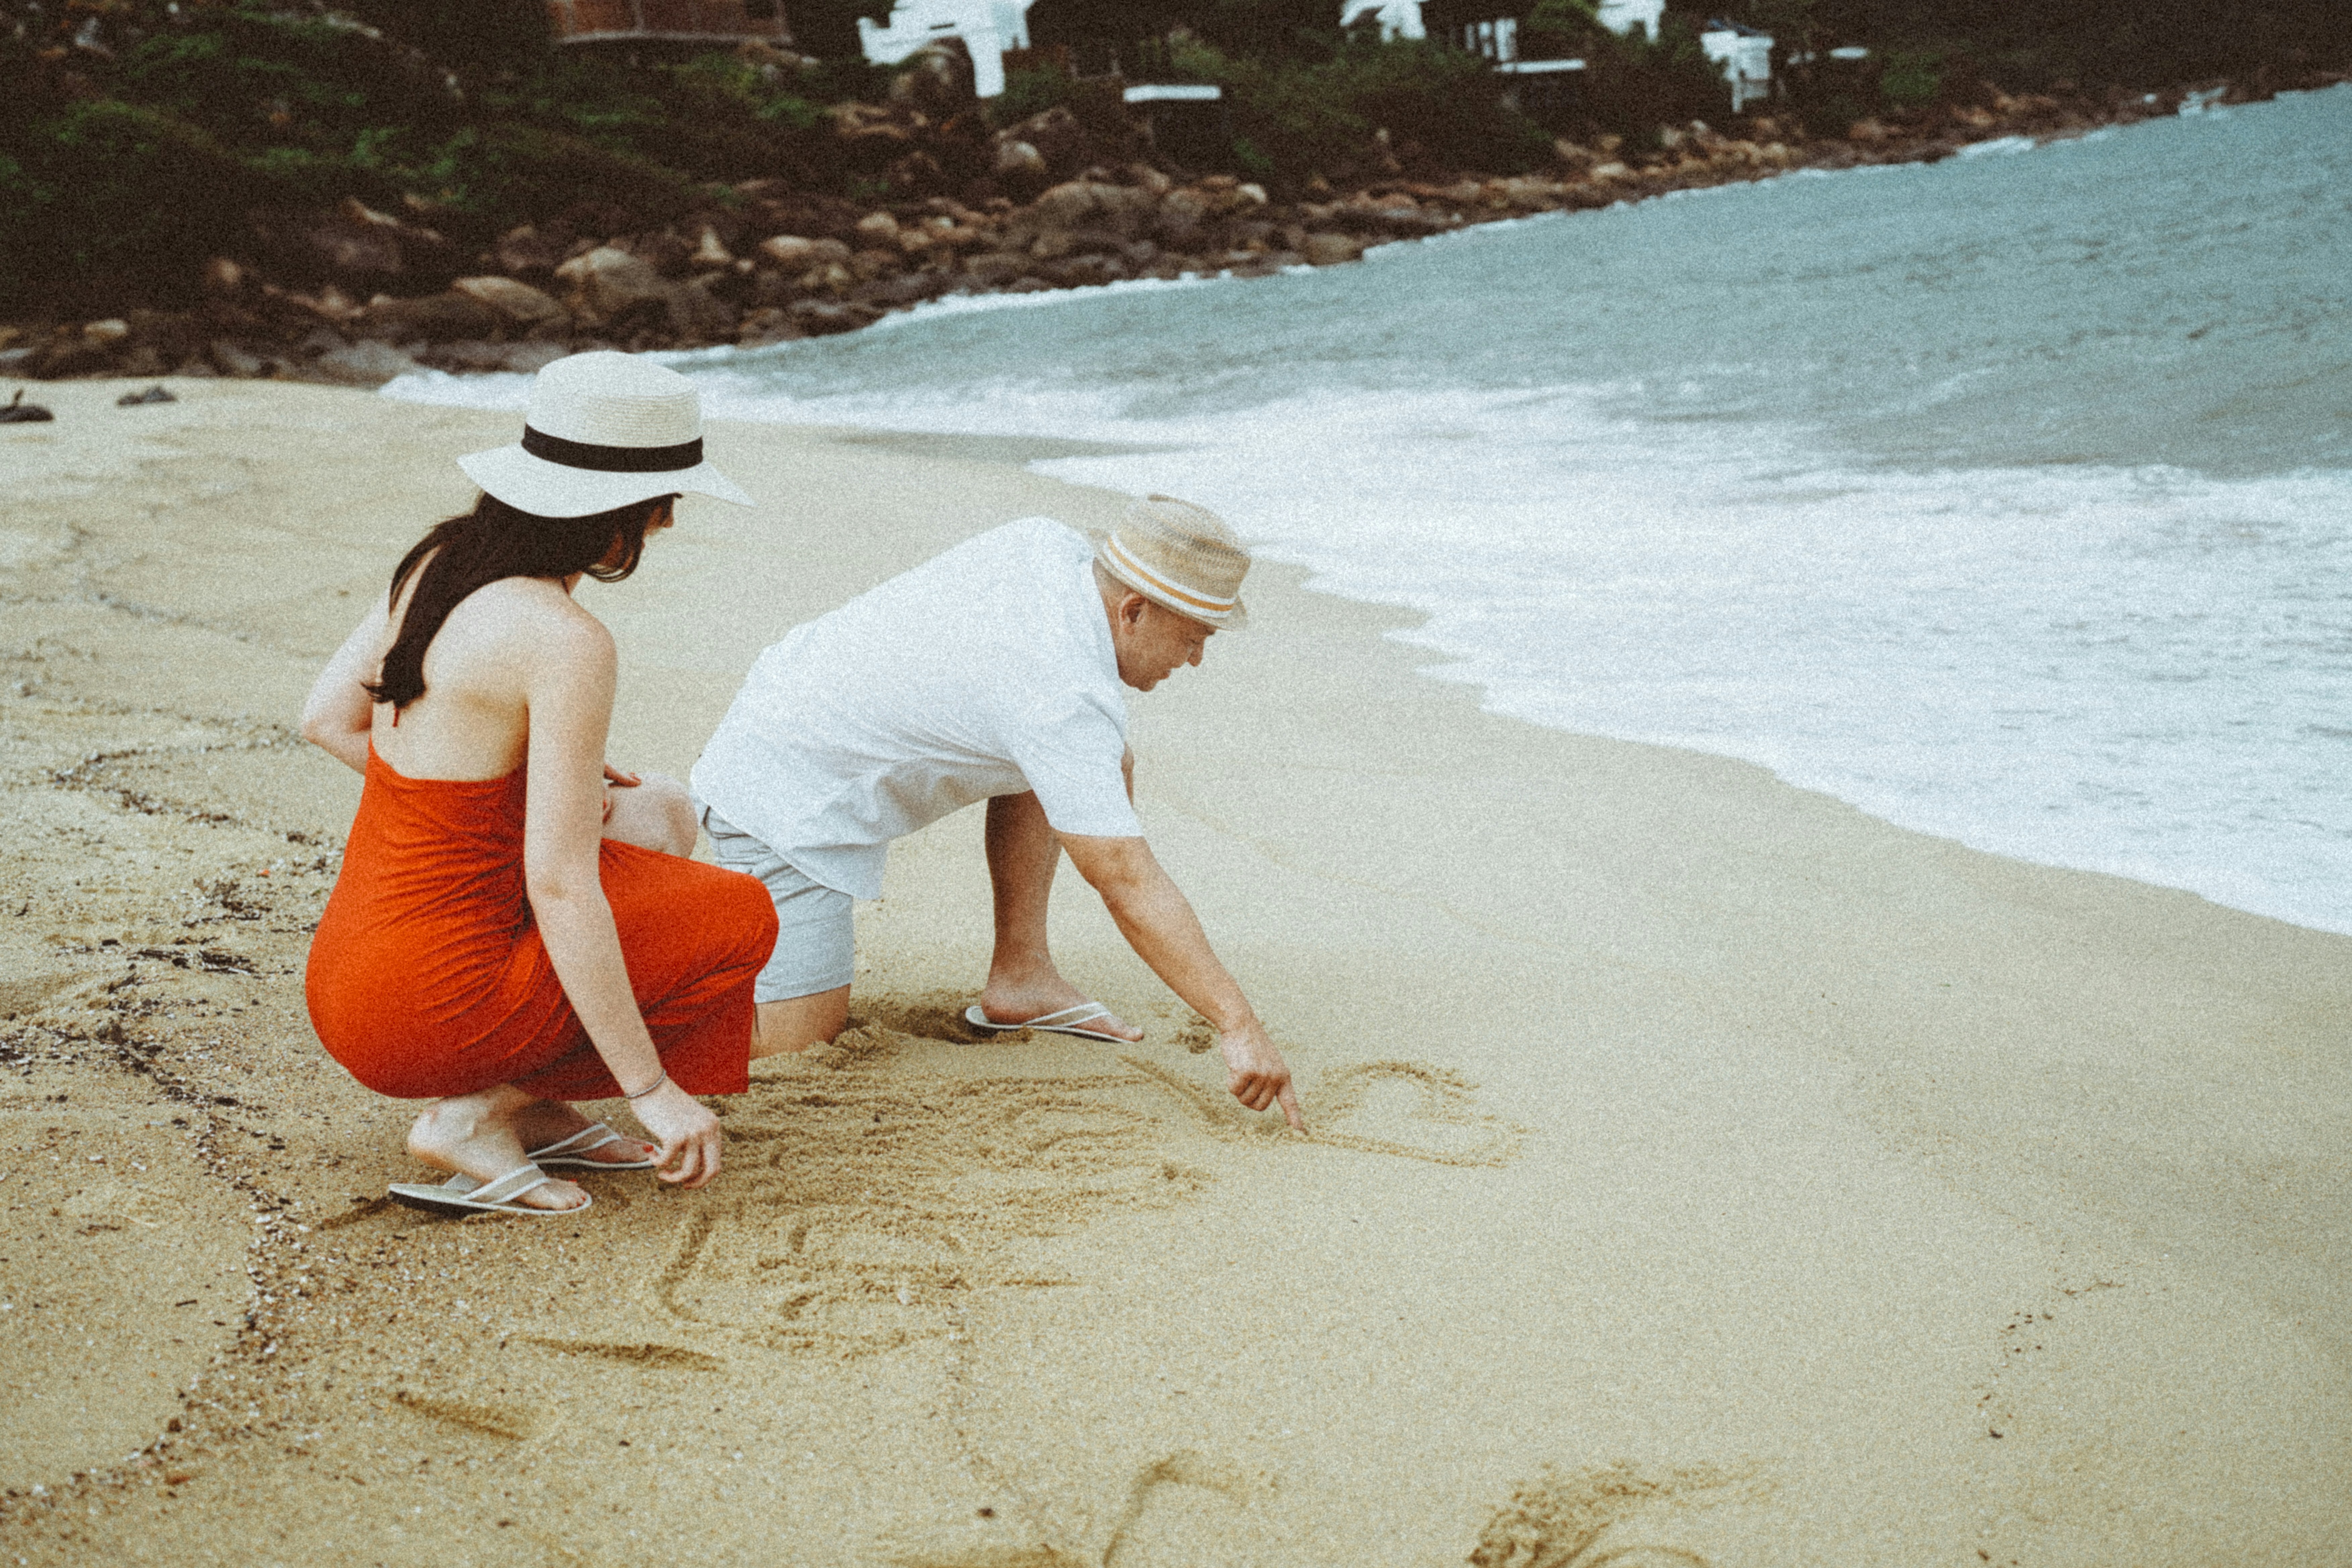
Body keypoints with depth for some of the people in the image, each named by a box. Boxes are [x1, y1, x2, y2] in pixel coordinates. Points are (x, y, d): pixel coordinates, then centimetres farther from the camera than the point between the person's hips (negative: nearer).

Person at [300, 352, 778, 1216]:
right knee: (740, 917, 3)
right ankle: (478, 1113, -1)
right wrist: (653, 1088, -16)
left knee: (660, 815, 21)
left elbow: (327, 719, 14)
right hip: (428, 1013, -8)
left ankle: (522, 1099, 14)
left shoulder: (441, 558, 3)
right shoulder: (565, 641, -22)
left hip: (347, 977, 8)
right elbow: (560, 888, -23)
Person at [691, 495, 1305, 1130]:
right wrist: (1240, 1027, -32)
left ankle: (1020, 977, 8)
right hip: (783, 796, -9)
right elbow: (1129, 886, -33)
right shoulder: (1067, 702, -30)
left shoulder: (1053, 544, -6)